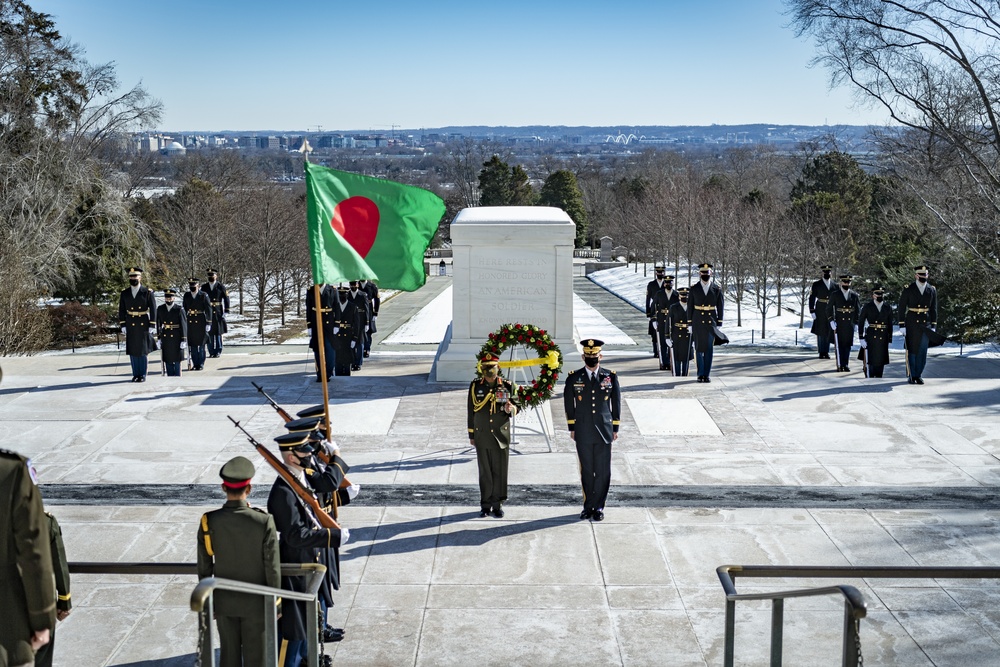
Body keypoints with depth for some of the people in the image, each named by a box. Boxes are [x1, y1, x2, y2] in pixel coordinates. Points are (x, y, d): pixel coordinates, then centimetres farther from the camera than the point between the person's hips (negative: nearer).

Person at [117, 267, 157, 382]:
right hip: (130, 326, 3)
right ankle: (136, 374, 13)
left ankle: (143, 375, 8)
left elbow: (153, 310, -4)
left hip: (144, 325, -2)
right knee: (132, 351, 5)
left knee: (143, 351, 0)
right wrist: (122, 325, 0)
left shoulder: (148, 292, -3)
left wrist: (152, 326, -8)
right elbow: (121, 310, 7)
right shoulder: (124, 293, 5)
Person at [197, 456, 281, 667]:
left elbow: (204, 568, -4)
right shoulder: (264, 522, -20)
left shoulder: (208, 521, -13)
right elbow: (272, 569, -13)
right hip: (256, 602, -2)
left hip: (224, 602, 2)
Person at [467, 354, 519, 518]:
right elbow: (471, 411, 9)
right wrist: (471, 435, 9)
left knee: (500, 470, 1)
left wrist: (511, 409, -19)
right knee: (485, 471, 5)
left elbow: (516, 407, 6)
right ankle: (485, 505, 13)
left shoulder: (508, 386, 2)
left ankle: (498, 505, 10)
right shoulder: (475, 386, 5)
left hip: (501, 435, 0)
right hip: (482, 435, 1)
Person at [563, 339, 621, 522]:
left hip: (604, 431, 0)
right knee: (586, 471, 7)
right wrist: (572, 428, 6)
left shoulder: (610, 377, 2)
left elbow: (616, 403, 6)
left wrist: (615, 428, 5)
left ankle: (598, 507, 12)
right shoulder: (574, 378, 2)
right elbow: (568, 404, 8)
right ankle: (588, 506, 17)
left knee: (603, 471, 2)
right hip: (583, 433, 0)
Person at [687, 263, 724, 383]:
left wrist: (719, 324, 0)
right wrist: (690, 324, 0)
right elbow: (690, 307, 3)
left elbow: (720, 308, 4)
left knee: (709, 349, 1)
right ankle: (701, 374, 12)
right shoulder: (693, 289, 1)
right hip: (698, 322, 0)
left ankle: (707, 374, 7)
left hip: (711, 322, 0)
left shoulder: (717, 289, 2)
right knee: (699, 348, 4)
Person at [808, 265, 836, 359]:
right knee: (820, 332, 1)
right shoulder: (816, 284, 0)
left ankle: (826, 352, 13)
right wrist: (812, 311, -8)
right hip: (820, 312, -2)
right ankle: (821, 352, 8)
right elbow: (812, 298, -1)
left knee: (828, 332, 5)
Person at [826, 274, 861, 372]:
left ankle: (846, 364, 12)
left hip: (850, 324, 2)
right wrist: (831, 320, -9)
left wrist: (856, 323, 5)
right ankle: (840, 365, 6)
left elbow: (858, 310, 10)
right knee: (839, 345, 0)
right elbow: (829, 308, 1)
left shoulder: (854, 295, 5)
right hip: (838, 324, -2)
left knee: (848, 345, 4)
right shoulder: (835, 294, 0)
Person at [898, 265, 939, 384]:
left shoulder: (932, 290, 5)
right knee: (911, 350, 3)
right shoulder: (908, 289, -4)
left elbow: (934, 310, 9)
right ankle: (911, 376, 12)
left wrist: (933, 326, 4)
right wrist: (902, 326, -8)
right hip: (911, 324, -2)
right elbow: (902, 308, -4)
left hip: (926, 325, 2)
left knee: (922, 351, 2)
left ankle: (918, 375, 12)